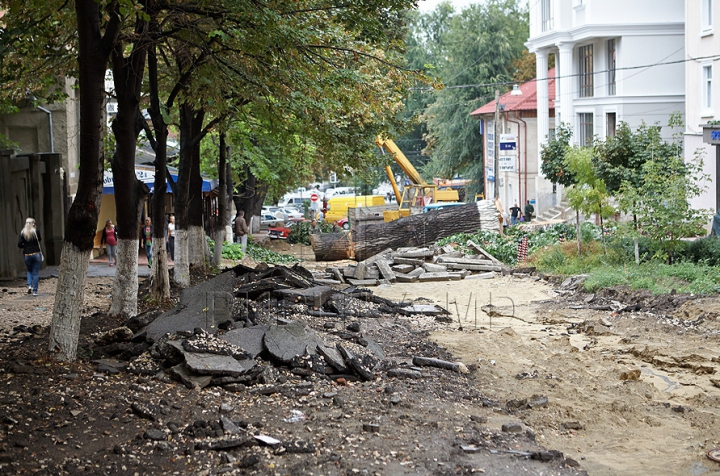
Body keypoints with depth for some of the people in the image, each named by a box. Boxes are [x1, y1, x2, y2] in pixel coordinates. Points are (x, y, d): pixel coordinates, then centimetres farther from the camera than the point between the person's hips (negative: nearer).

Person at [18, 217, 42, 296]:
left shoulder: (23, 233, -3)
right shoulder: (36, 231, -8)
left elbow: (19, 245, -4)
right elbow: (40, 240, 8)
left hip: (27, 255, 2)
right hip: (36, 254, -2)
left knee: (29, 271, 23)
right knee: (35, 273, 5)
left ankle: (29, 285, 2)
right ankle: (34, 291, 4)